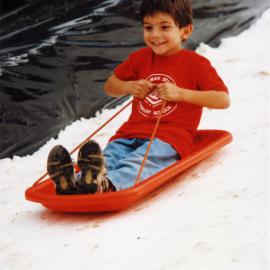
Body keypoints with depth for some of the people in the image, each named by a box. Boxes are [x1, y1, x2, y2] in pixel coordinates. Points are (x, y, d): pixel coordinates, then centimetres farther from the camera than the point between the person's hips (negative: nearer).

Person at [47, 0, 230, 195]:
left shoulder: (196, 63, 3)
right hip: (132, 133, 5)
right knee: (107, 158, -28)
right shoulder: (141, 58, 19)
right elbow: (109, 86, 28)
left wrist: (181, 93, -16)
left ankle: (105, 185, -67)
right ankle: (72, 184, -57)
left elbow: (223, 100, -7)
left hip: (169, 138, -5)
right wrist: (129, 87, 4)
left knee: (139, 162, -37)